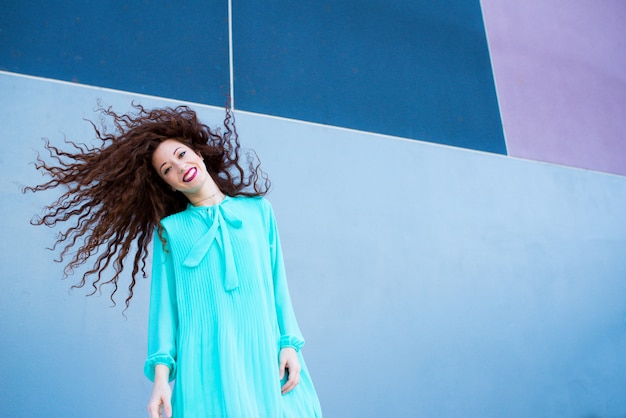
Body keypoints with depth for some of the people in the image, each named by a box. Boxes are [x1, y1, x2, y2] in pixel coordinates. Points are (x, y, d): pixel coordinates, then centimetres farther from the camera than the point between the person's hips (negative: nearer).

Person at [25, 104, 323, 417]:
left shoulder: (258, 209, 9)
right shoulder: (169, 229, 5)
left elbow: (277, 282, 7)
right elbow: (164, 303, 0)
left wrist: (290, 343, 0)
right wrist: (161, 373, -9)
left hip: (263, 355, 2)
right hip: (206, 363, -1)